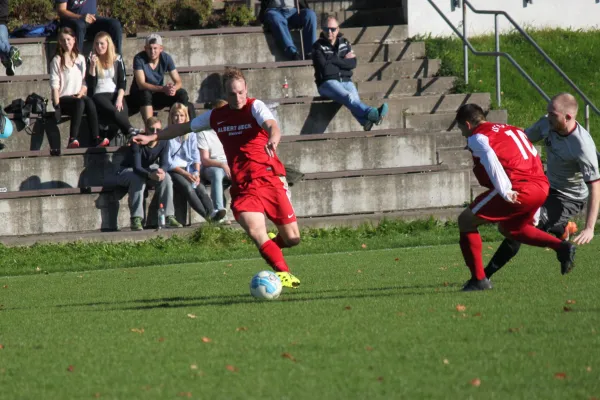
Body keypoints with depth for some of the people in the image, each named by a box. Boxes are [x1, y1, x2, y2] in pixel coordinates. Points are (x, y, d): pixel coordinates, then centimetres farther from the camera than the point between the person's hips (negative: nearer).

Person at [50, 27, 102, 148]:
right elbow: (54, 85, -4)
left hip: (78, 96, 3)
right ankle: (72, 140, -43)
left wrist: (81, 93, -6)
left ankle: (96, 138, -41)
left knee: (89, 102, -32)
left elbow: (85, 82, 15)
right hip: (63, 99, -3)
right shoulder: (57, 60, 3)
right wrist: (57, 105, -14)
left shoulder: (80, 59, 16)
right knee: (80, 103, -36)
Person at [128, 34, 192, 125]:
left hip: (157, 95, 4)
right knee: (146, 94, -38)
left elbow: (178, 82, -9)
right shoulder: (139, 59, -20)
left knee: (182, 94, -18)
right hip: (139, 96, -4)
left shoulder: (166, 58, -8)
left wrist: (173, 88, -35)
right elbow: (141, 84, -28)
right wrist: (163, 89, -41)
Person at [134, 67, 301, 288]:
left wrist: (273, 141, -46)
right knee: (255, 231, -23)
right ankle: (283, 273, -12)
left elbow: (272, 127, -23)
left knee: (292, 238, -2)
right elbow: (183, 127, 26)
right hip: (243, 185, 2)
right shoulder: (216, 116, 11)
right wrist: (151, 137, 24)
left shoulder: (255, 107, -2)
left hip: (270, 178, -2)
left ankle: (271, 245, 32)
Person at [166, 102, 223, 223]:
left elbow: (196, 155, 11)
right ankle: (208, 215, -45)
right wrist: (186, 174, -13)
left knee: (201, 188, -25)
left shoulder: (191, 133, 14)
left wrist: (197, 173, -7)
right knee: (188, 187, -32)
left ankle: (212, 212, -44)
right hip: (173, 171, -5)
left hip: (189, 169, 5)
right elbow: (168, 161, -6)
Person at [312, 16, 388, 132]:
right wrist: (343, 61, 0)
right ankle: (372, 113, -65)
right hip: (328, 82, -4)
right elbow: (324, 66, -8)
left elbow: (353, 64, 5)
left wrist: (334, 61, -2)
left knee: (355, 99, -31)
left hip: (346, 81, 4)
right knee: (348, 96, -36)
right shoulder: (318, 46, 7)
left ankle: (366, 121, -62)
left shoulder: (345, 43, 19)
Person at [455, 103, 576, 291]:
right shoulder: (512, 130, 28)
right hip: (542, 187, 8)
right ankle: (561, 246, 15)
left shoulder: (476, 137, 4)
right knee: (508, 228, 31)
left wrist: (504, 191, -23)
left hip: (517, 191, -8)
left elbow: (489, 157, -19)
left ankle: (479, 279, 4)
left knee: (466, 221, 8)